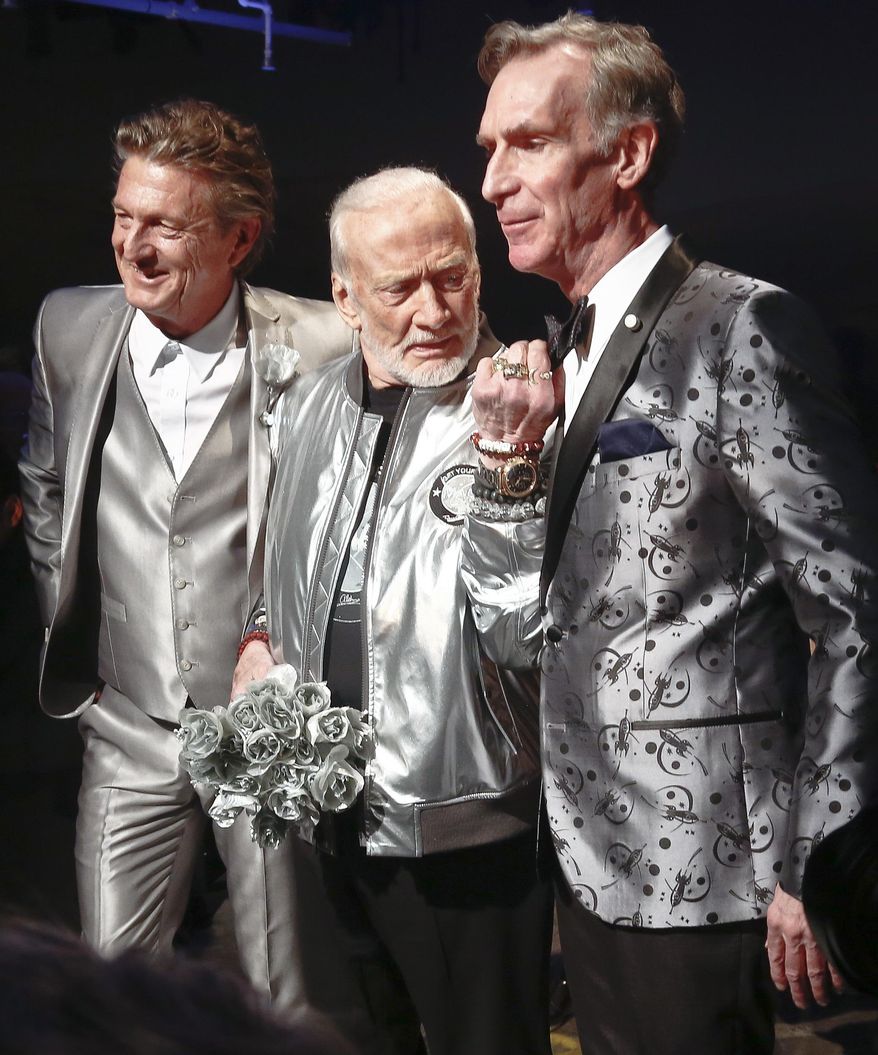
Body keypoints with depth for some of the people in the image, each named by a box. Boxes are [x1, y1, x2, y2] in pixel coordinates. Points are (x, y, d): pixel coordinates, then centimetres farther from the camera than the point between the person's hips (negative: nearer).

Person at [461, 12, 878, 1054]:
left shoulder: (742, 327, -14)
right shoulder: (565, 355, 10)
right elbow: (515, 629, 7)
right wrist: (505, 449, -8)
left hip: (698, 878, -7)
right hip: (592, 864, 8)